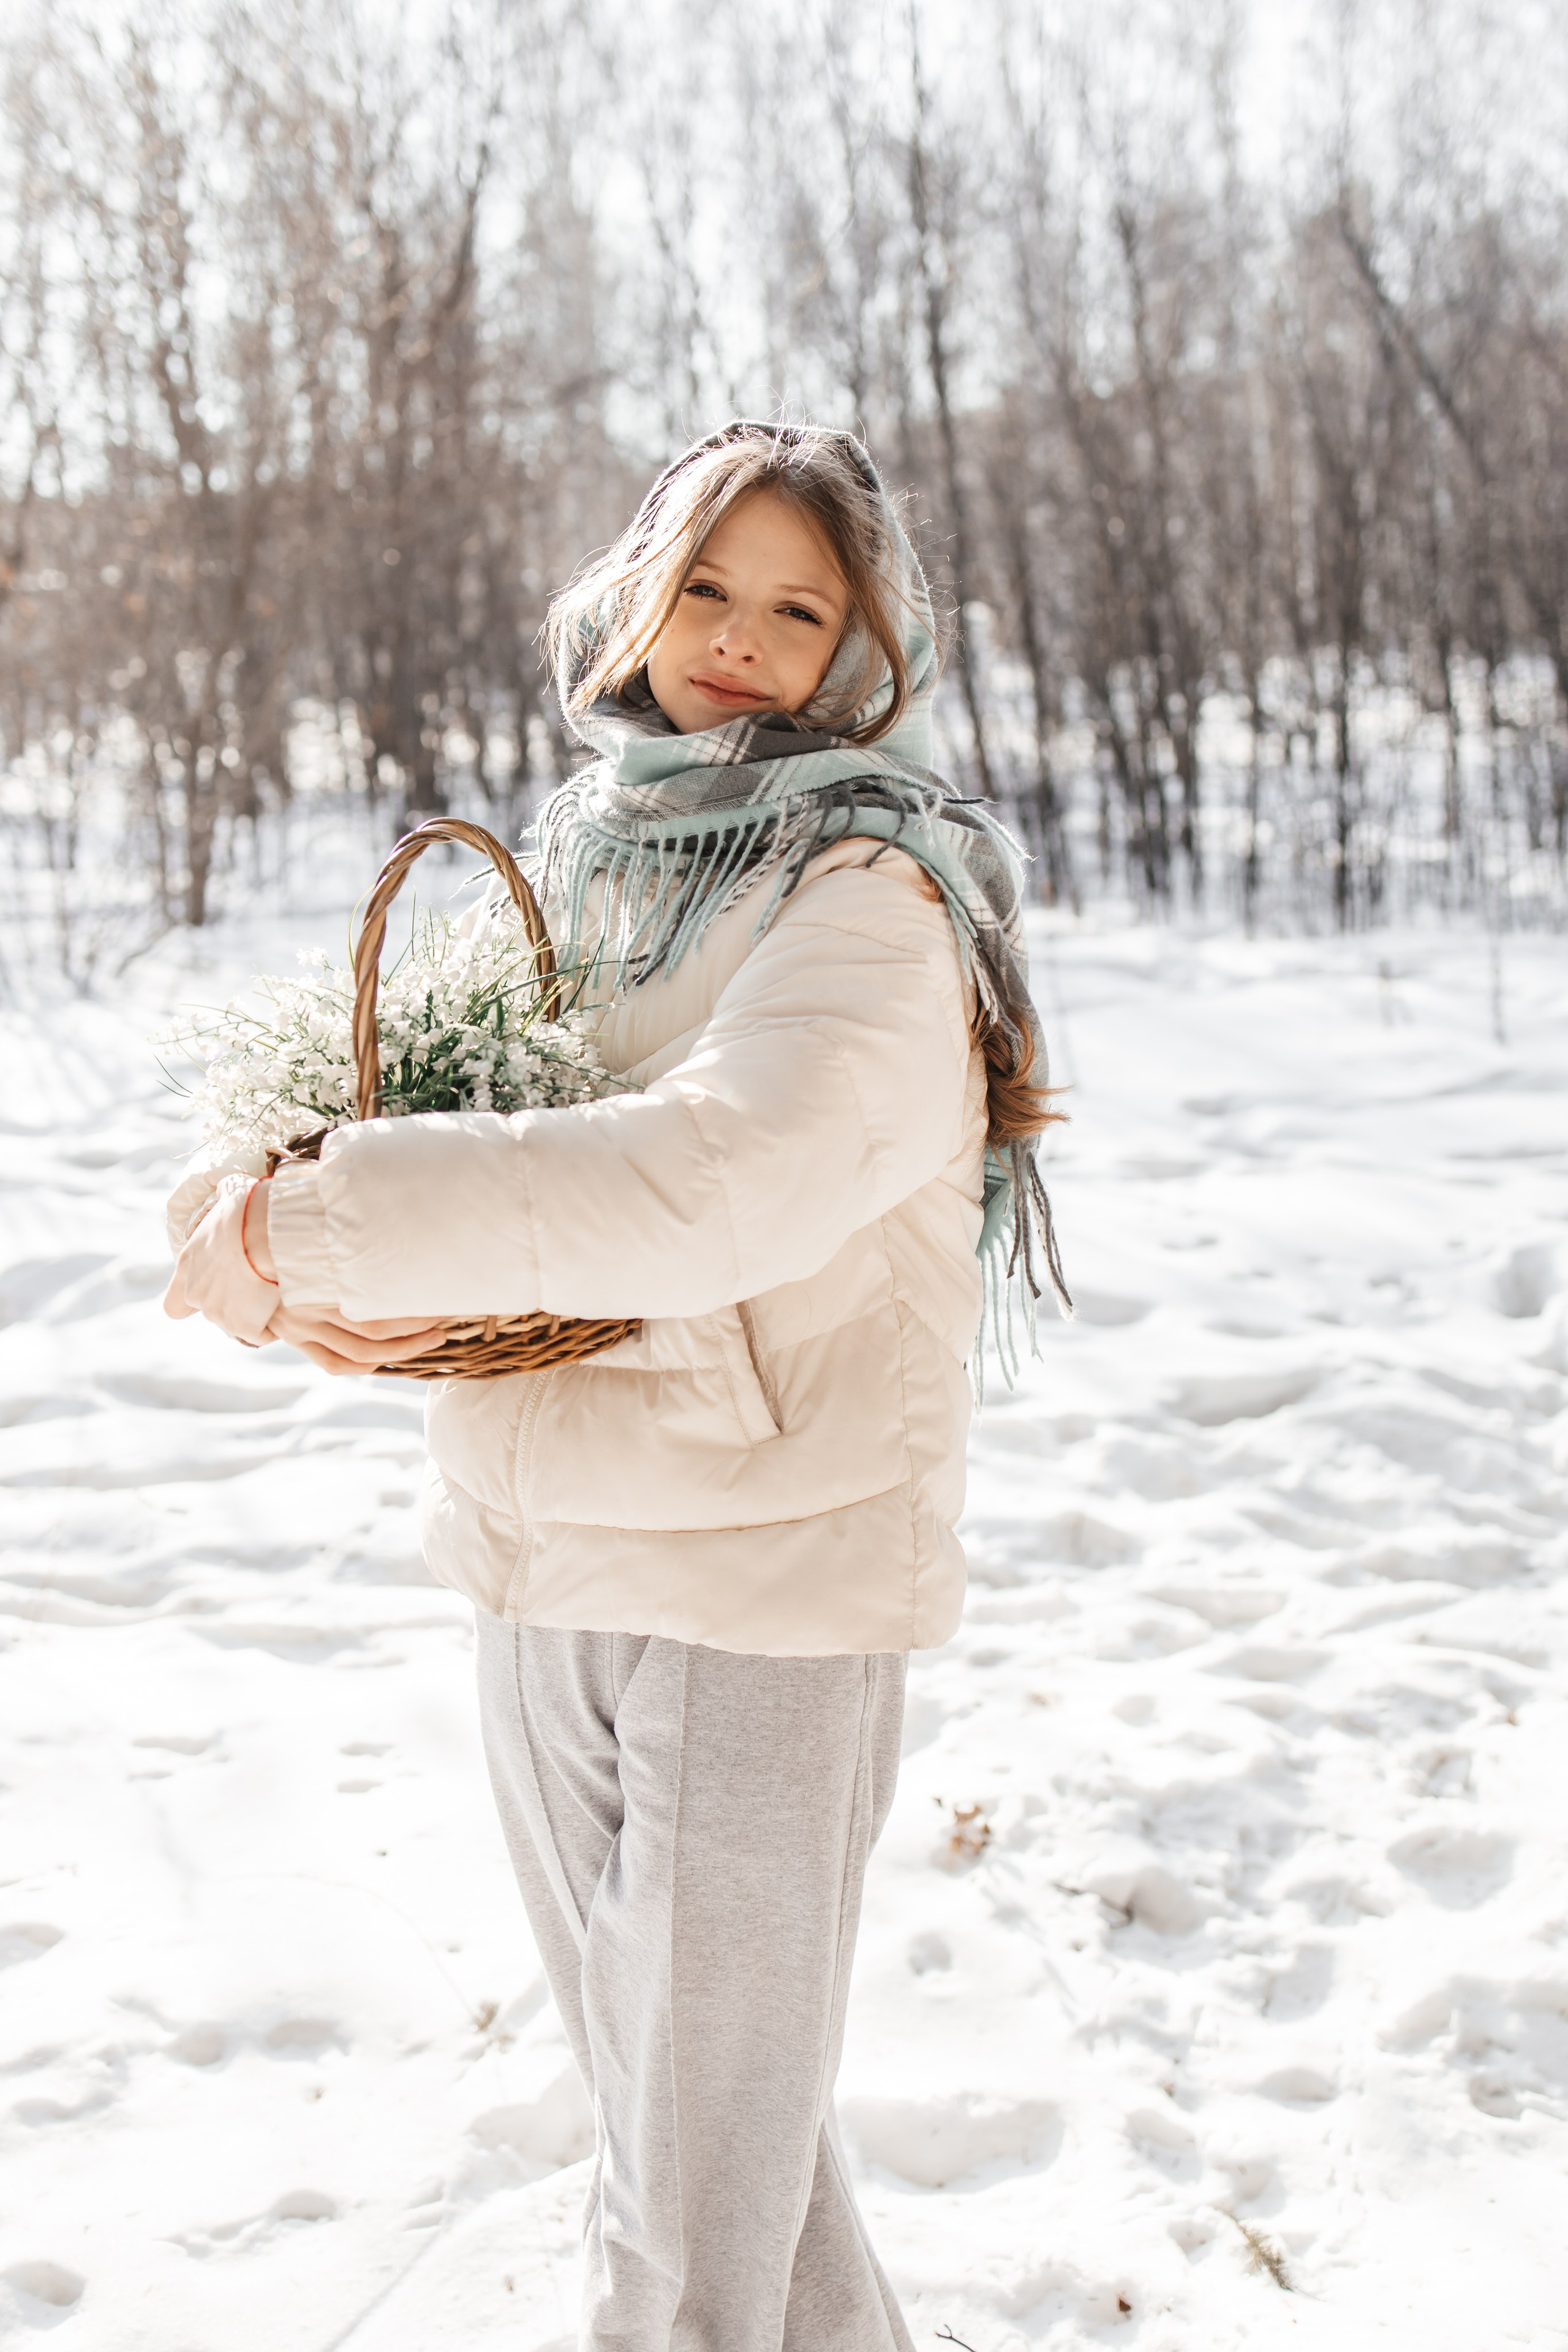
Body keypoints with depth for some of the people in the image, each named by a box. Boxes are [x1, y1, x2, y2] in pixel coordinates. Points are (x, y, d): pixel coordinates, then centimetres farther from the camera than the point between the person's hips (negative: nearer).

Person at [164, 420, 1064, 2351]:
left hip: (770, 1587, -7)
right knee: (661, 2104, 22)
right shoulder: (582, 863, 10)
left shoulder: (875, 901, -13)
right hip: (540, 1568, 7)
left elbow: (717, 1181, -30)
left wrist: (304, 1231, -26)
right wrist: (340, 1298, -9)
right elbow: (452, 1118, 15)